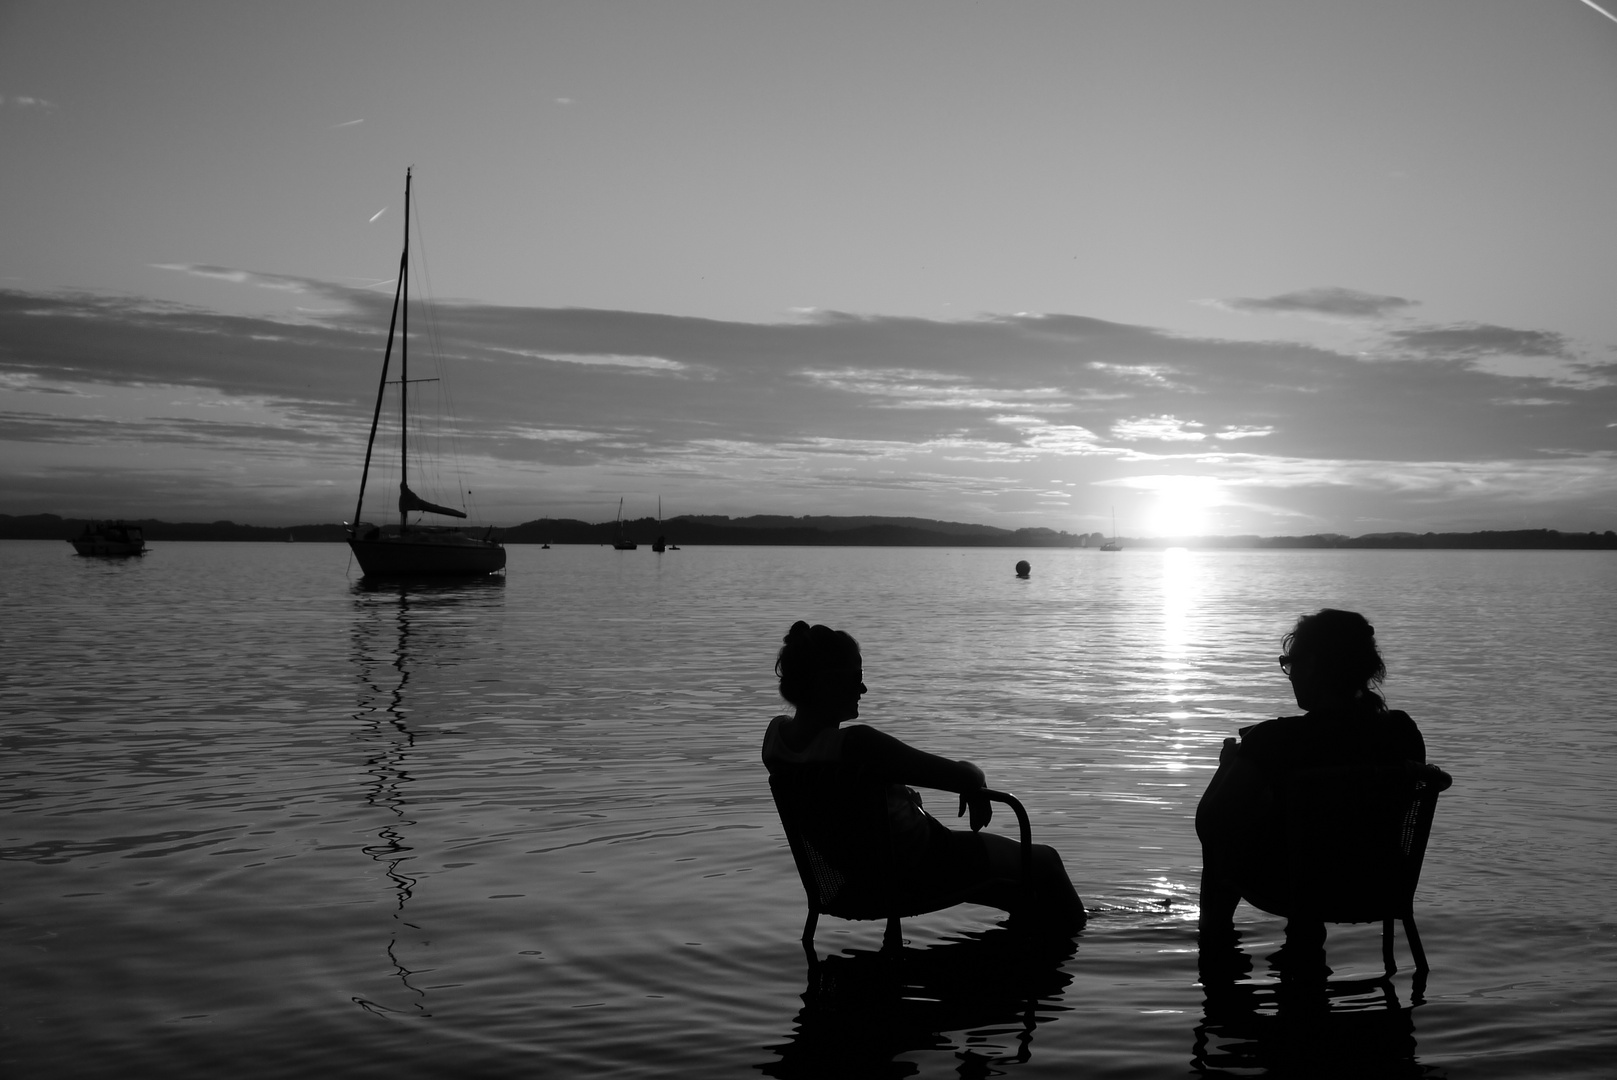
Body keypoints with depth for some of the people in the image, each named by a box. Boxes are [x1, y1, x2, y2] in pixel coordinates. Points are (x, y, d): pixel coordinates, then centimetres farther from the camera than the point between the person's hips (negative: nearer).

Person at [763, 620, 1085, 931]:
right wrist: (974, 776, -6)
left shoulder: (776, 735, -10)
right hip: (917, 875, -8)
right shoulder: (855, 744, -36)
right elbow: (965, 777, -32)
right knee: (1043, 860, 16)